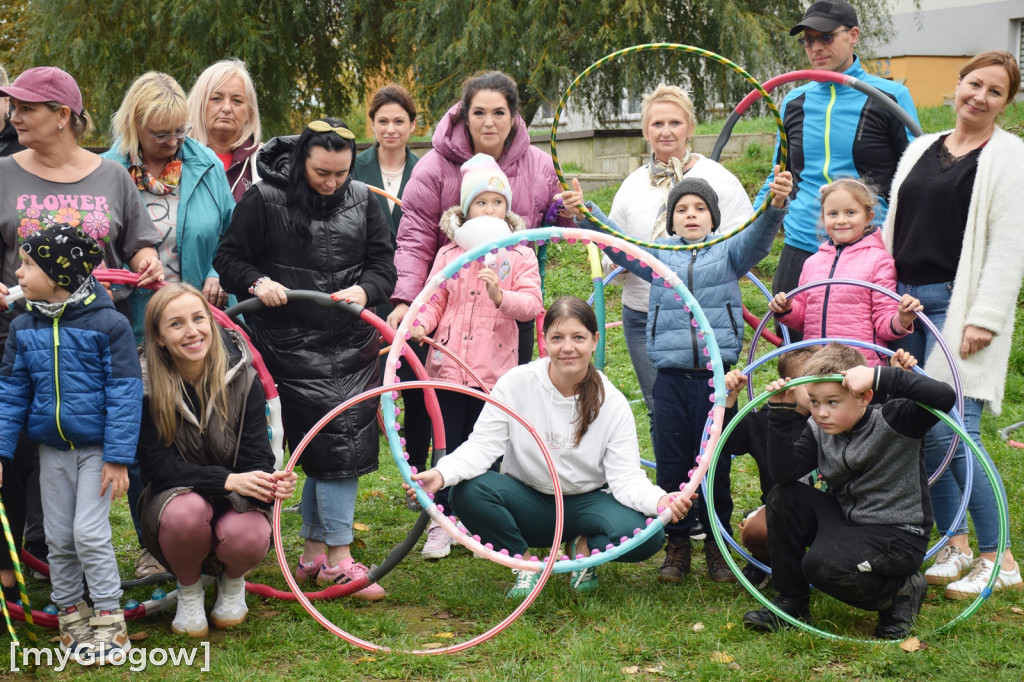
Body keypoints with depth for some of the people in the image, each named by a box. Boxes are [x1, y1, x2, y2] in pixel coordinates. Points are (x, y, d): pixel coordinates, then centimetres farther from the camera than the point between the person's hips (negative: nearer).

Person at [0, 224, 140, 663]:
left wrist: (118, 458, -16)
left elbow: (124, 394, -13)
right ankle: (71, 615, 26)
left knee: (89, 533, -8)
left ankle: (109, 622, 5)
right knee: (59, 539, 11)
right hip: (51, 449, 5)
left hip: (96, 447, -5)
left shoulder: (108, 324, -14)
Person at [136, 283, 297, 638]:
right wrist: (226, 480, -33)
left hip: (234, 501, 1)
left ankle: (232, 581, 7)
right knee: (187, 510, -37)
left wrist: (270, 484, -36)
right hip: (173, 496, -1)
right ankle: (188, 589, -3)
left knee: (248, 538, -33)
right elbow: (159, 466, -18)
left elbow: (256, 455, -11)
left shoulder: (241, 376, -11)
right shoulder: (145, 383, -15)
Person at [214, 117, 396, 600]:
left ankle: (314, 552, 19)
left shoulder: (362, 201, 8)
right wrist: (256, 283, -17)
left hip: (351, 343, 5)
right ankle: (338, 558, -2)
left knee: (336, 447, 6)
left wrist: (364, 290, -11)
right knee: (335, 440, -11)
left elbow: (384, 264, 10)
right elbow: (229, 258, 3)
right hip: (290, 345, -4)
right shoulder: (263, 200, -3)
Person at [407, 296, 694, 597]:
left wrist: (661, 501, -37)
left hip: (585, 503, 0)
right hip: (527, 502, 0)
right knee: (467, 490, -30)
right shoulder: (516, 383, -11)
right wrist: (442, 474, -36)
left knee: (646, 534, -29)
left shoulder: (612, 403, -10)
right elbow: (482, 446, -15)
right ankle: (524, 562, -2)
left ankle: (583, 549, 7)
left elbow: (626, 478, -14)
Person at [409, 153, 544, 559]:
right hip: (448, 365, 1)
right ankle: (440, 525, 14)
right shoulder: (449, 255, 9)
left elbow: (532, 304, -6)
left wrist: (500, 295, -23)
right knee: (446, 447, 4)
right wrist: (420, 324, -9)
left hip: (494, 371, -1)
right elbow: (435, 300, 10)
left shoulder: (519, 257, 4)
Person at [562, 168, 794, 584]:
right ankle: (676, 545, 16)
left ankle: (718, 545, 16)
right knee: (671, 463, 4)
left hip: (716, 374, -1)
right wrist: (583, 212, -14)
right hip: (671, 375, 1)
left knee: (715, 463, 3)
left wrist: (775, 204, -28)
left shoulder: (729, 252, 10)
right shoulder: (657, 254, 13)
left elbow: (758, 238, -8)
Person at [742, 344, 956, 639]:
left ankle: (902, 591, -1)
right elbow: (784, 473, -11)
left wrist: (879, 376, -40)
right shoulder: (818, 430, 0)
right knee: (784, 497, -10)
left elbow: (944, 397, -34)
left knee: (821, 564, -29)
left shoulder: (892, 420, -17)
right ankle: (791, 601, 3)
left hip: (900, 537, -7)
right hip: (848, 522, 7)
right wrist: (780, 415, -18)